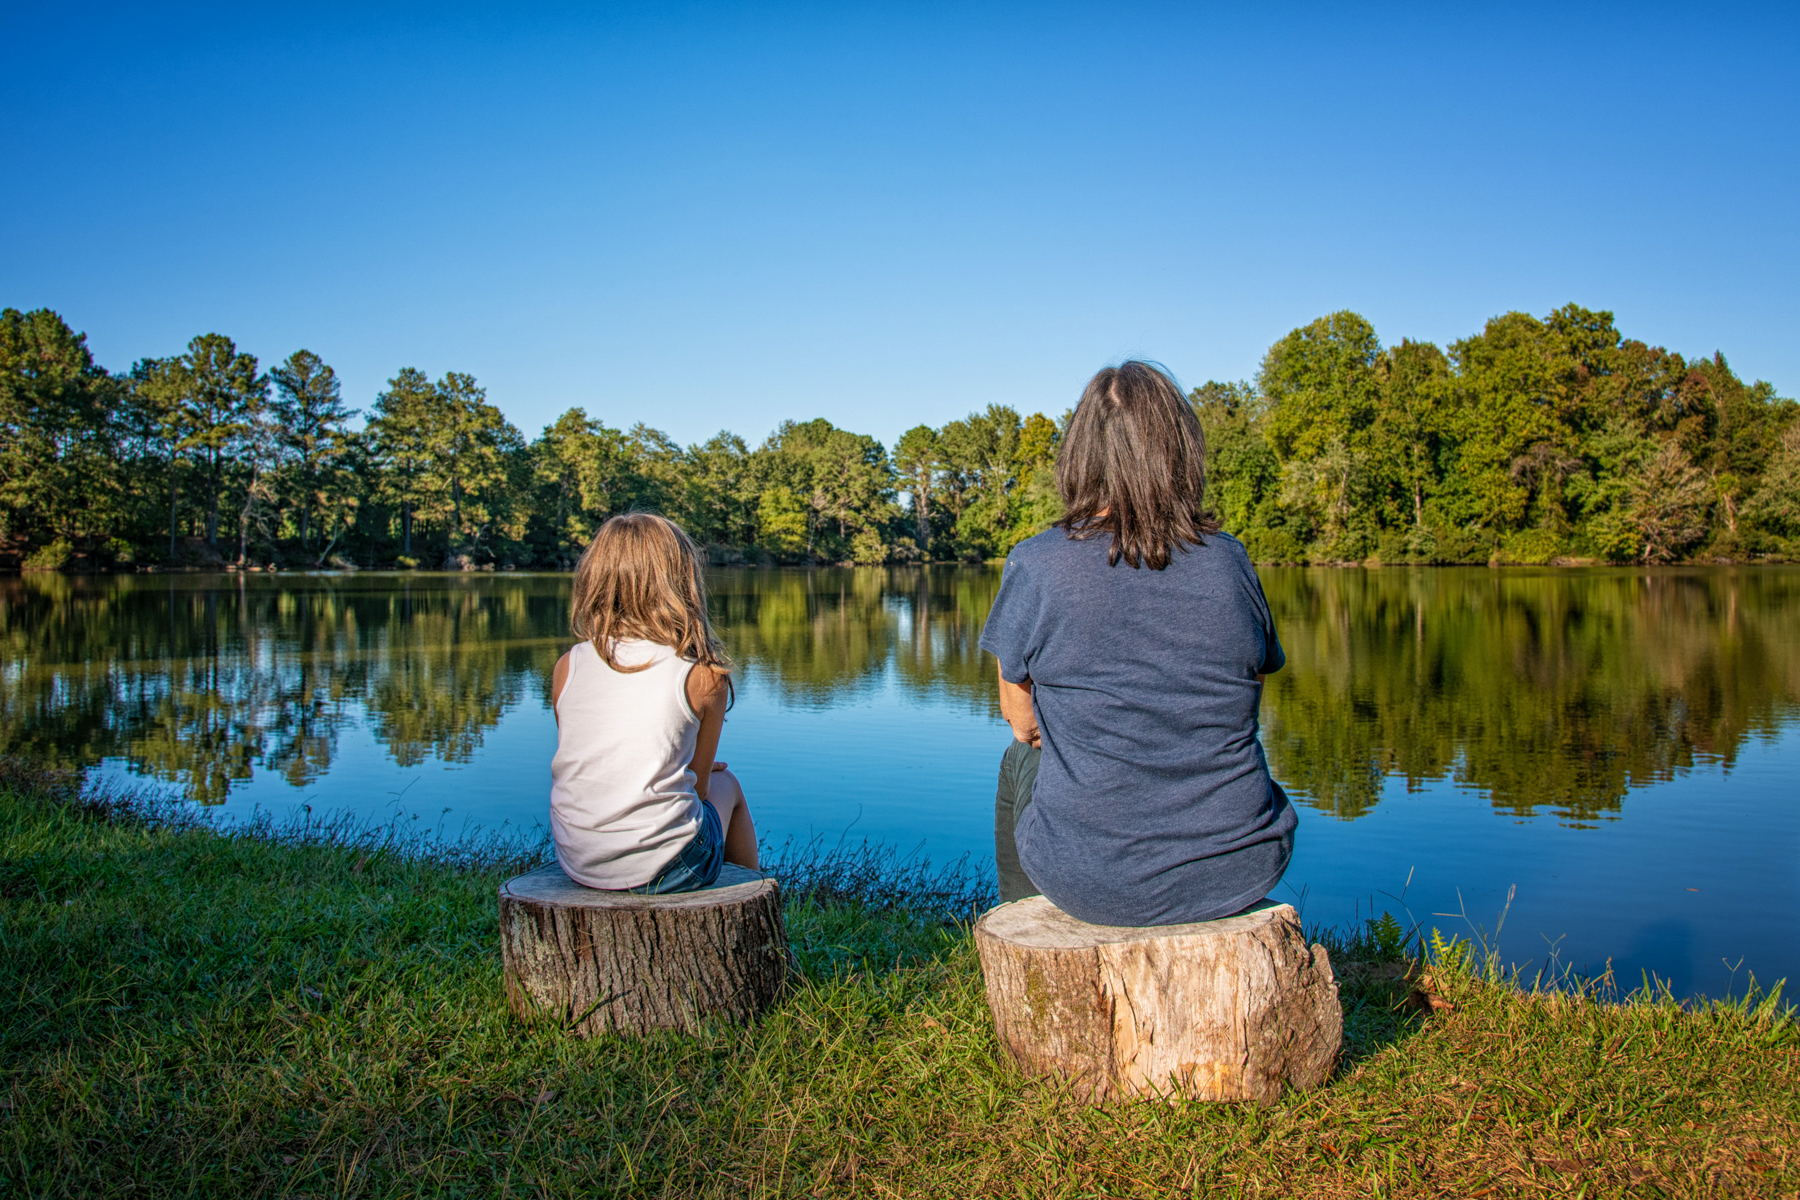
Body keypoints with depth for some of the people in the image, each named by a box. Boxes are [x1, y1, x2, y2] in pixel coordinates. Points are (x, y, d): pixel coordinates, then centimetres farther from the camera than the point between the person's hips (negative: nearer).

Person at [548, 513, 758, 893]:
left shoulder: (567, 668, 0)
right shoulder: (703, 676, -9)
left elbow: (583, 770, 9)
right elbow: (698, 787, -1)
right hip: (663, 867, -4)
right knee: (726, 784, 27)